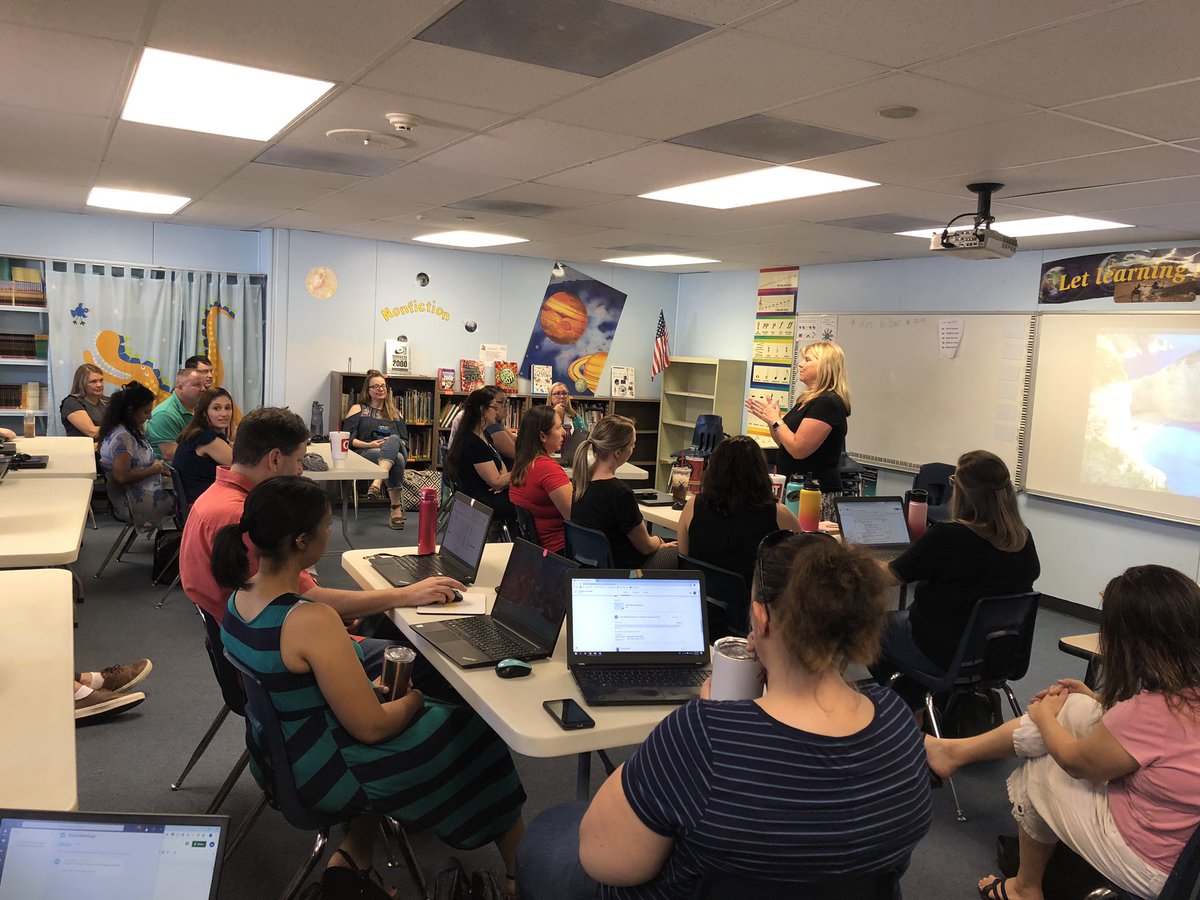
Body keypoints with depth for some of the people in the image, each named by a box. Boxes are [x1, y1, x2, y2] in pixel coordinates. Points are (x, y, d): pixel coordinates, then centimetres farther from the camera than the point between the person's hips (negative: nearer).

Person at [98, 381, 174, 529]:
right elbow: (122, 477, -25)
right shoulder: (122, 437, -20)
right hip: (141, 502, -10)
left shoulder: (132, 430, 11)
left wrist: (157, 466, 4)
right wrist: (154, 470, -15)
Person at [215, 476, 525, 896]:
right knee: (475, 738, 12)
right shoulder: (312, 622, -34)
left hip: (276, 749, 8)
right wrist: (414, 700, -7)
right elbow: (371, 727, -27)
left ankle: (354, 854, 32)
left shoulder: (242, 593, -8)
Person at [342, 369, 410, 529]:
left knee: (393, 440, -39)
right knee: (397, 459, -39)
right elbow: (347, 439, 6)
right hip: (365, 454, -2)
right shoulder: (358, 409, 19)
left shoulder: (396, 413, 29)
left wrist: (392, 443, -4)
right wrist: (369, 444, -11)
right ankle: (397, 507, -44)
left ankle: (377, 483, -57)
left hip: (397, 450, 3)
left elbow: (405, 441, 21)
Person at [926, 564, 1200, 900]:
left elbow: (1074, 761, -13)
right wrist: (1097, 700, 6)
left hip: (1148, 865, -7)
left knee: (1039, 773, 13)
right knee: (1074, 710, 4)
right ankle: (956, 751, 19)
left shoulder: (1150, 711, -32)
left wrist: (1044, 714, 4)